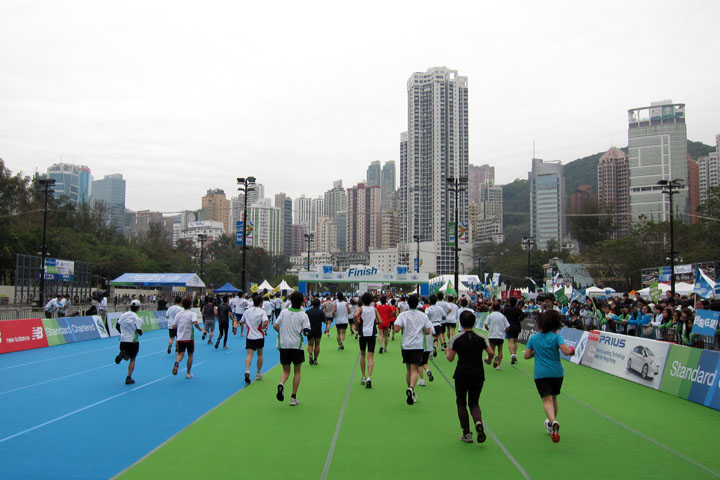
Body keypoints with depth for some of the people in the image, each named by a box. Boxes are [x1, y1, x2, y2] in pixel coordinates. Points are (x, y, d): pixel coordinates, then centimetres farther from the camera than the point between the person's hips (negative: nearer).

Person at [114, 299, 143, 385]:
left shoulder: (123, 315, 1)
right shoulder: (137, 318, -15)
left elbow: (117, 326, 9)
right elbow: (139, 331, -18)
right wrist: (141, 332, 5)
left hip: (123, 340, 4)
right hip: (133, 341, -4)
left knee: (126, 358, 22)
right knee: (132, 359, 11)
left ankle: (122, 354, -14)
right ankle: (128, 378, 9)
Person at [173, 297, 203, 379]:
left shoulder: (178, 314, 7)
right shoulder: (192, 314, -6)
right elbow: (195, 323, -24)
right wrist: (200, 329, -7)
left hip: (180, 337, 3)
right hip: (189, 337, -3)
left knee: (180, 354, 0)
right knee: (190, 355, 12)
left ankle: (176, 363, -34)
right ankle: (188, 373, 16)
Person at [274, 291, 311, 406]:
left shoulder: (284, 312, 2)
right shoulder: (303, 315, -5)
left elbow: (275, 325, -1)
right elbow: (306, 330, -13)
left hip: (283, 345, 2)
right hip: (297, 345, -2)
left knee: (286, 371, 13)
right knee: (297, 372, 12)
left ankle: (281, 384, -20)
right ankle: (293, 398, 10)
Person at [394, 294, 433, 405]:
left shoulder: (403, 315, -3)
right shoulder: (423, 316, 1)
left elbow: (396, 329, -13)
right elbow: (428, 331, 0)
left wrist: (403, 328, 7)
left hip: (406, 346, 1)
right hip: (418, 346, -1)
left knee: (408, 370, 15)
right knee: (415, 370, -6)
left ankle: (411, 393, 24)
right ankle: (411, 388, -31)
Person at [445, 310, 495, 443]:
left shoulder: (456, 338, -6)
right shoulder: (480, 338, 2)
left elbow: (450, 358, -8)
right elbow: (491, 353, -3)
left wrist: (447, 351, 13)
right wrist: (488, 360, 18)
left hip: (462, 375, -2)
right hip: (478, 375, 2)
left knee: (461, 404, 13)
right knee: (474, 403, 14)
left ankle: (467, 433, 11)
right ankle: (478, 422, -16)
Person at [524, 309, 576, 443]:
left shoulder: (533, 338, 4)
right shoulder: (556, 337, -5)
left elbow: (526, 355, 3)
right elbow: (566, 351, -17)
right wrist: (572, 351, 4)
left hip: (540, 374, 0)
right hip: (556, 372, 0)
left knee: (547, 400, -9)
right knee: (553, 398, 20)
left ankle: (553, 422, -35)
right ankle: (552, 424, 33)